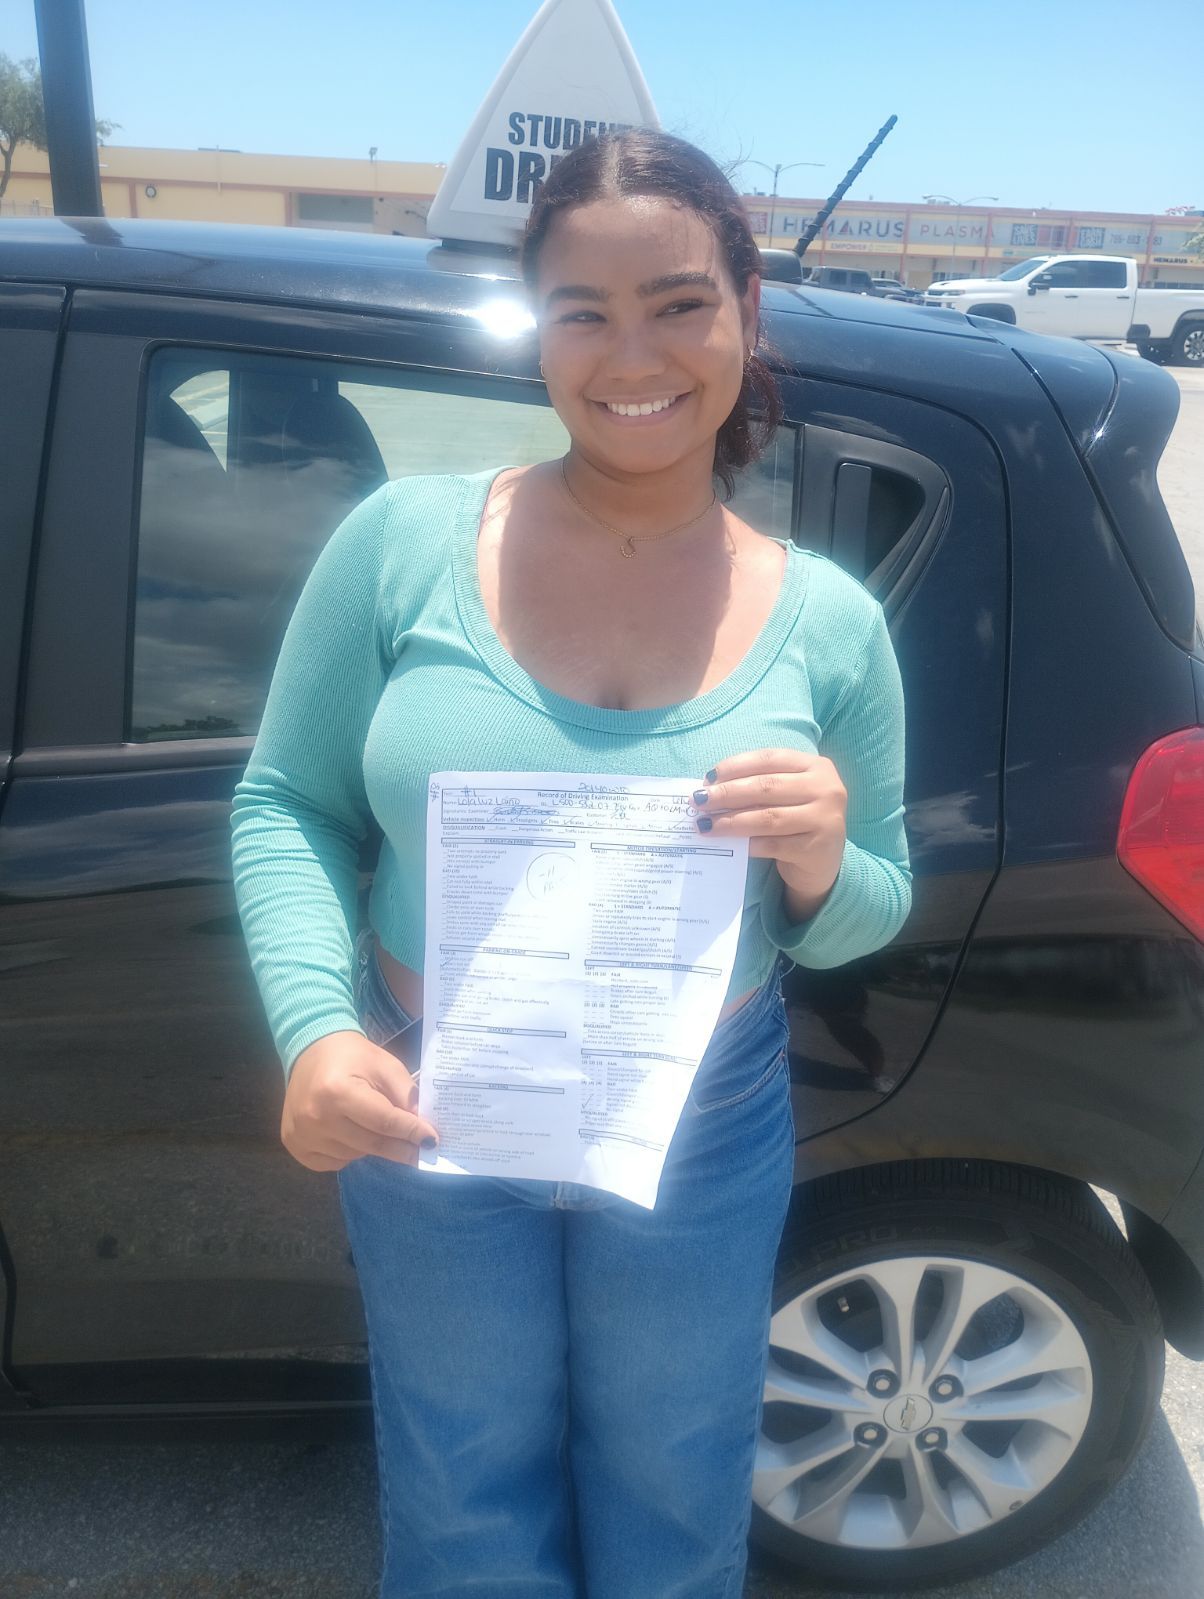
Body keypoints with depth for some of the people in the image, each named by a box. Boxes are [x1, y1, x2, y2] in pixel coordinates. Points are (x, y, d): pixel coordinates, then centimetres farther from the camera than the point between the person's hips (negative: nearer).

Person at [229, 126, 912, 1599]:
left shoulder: (827, 622, -9)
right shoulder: (404, 542, -13)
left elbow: (875, 916, 0)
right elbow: (283, 806, -5)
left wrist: (823, 871, -23)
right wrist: (314, 1030, -20)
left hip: (701, 1146, 1)